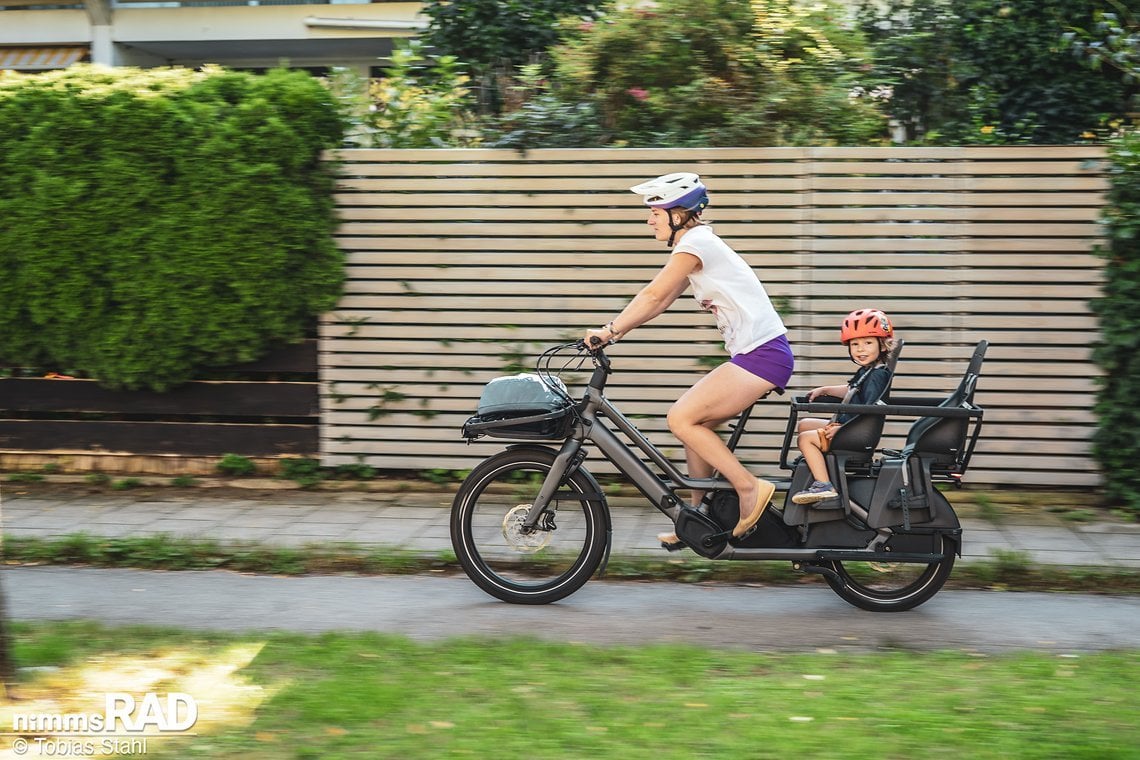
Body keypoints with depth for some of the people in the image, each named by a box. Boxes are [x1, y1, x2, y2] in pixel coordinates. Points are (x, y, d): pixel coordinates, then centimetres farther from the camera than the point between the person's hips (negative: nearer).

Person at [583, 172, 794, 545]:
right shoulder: (696, 245, 19)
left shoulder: (696, 242, -11)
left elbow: (653, 296, -14)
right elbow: (660, 302, 19)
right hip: (754, 353, 10)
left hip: (762, 354, -10)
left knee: (682, 418, -13)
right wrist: (614, 331, 12)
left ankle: (749, 488, -8)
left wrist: (609, 331, -11)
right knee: (694, 422, 11)